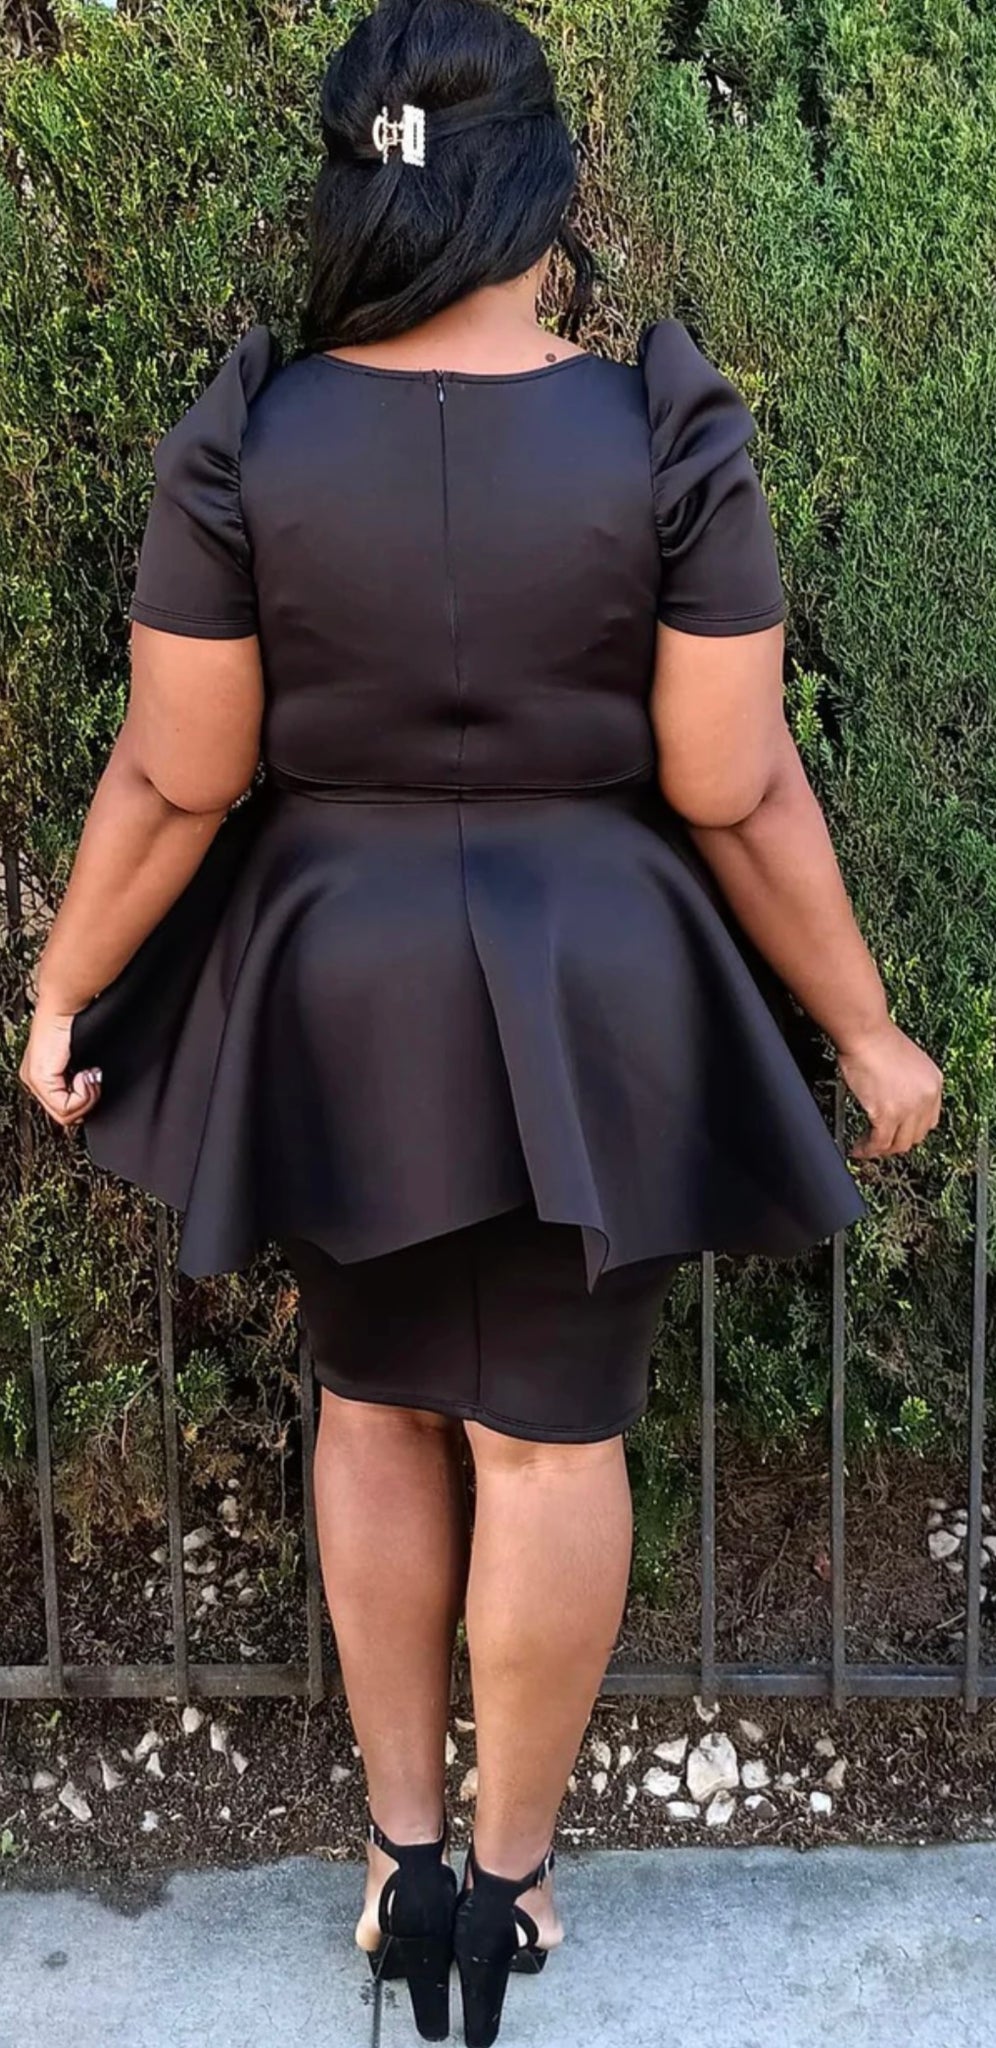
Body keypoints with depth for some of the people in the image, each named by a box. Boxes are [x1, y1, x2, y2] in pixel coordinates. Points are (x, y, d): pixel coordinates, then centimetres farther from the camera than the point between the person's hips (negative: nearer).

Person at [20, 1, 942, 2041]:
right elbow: (738, 792, -12)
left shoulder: (244, 442, -9)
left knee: (378, 1410, 20)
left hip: (339, 989, 2)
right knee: (552, 1436, 11)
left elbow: (174, 781, -7)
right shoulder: (670, 435, -12)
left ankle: (403, 1857, 30)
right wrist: (866, 1035, 0)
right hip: (592, 999, -1)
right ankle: (512, 1874, 27)